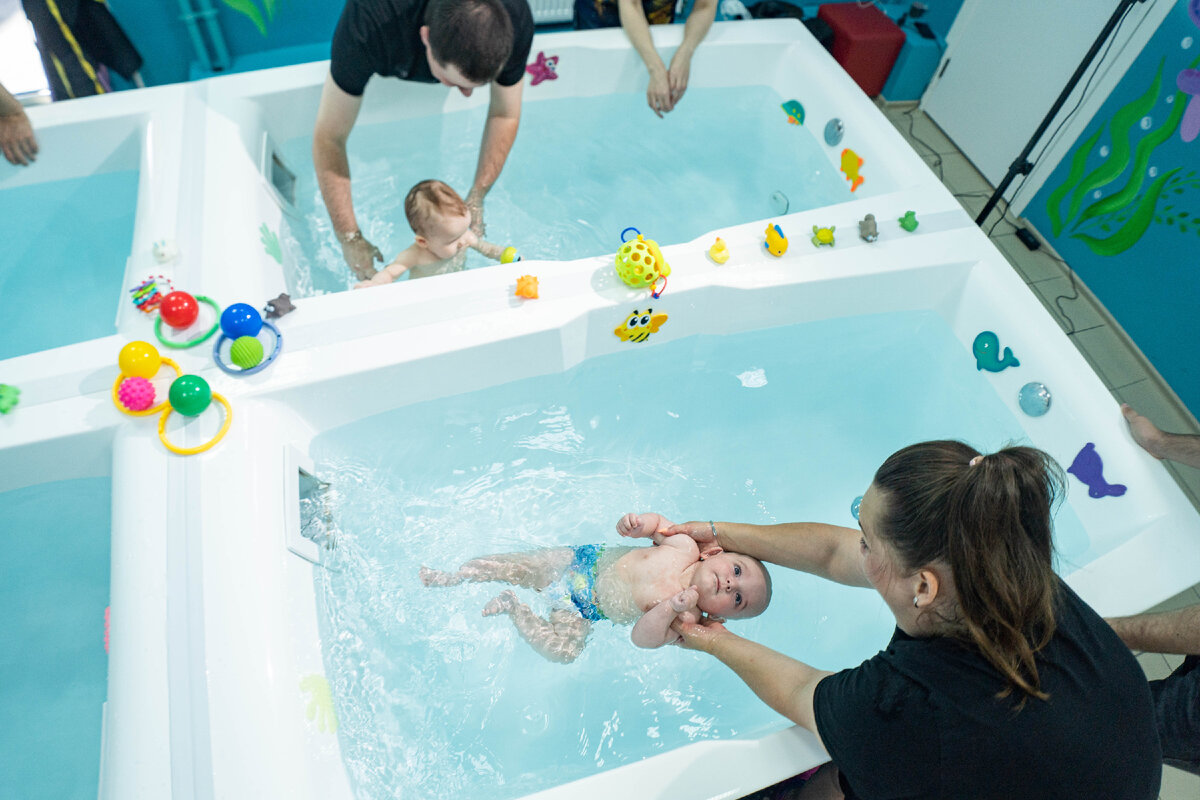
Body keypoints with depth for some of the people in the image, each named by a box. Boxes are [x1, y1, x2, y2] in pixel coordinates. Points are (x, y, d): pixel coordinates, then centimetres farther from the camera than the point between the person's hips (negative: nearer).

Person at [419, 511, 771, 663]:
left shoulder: (685, 618, -18)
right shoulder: (685, 546, -15)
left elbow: (643, 637, -27)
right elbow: (658, 521, 0)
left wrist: (670, 608, -44)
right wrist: (636, 522, -23)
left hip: (586, 609, -1)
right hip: (586, 560, 1)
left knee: (564, 650, -21)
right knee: (502, 565, -3)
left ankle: (514, 606, 1)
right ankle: (451, 577, 21)